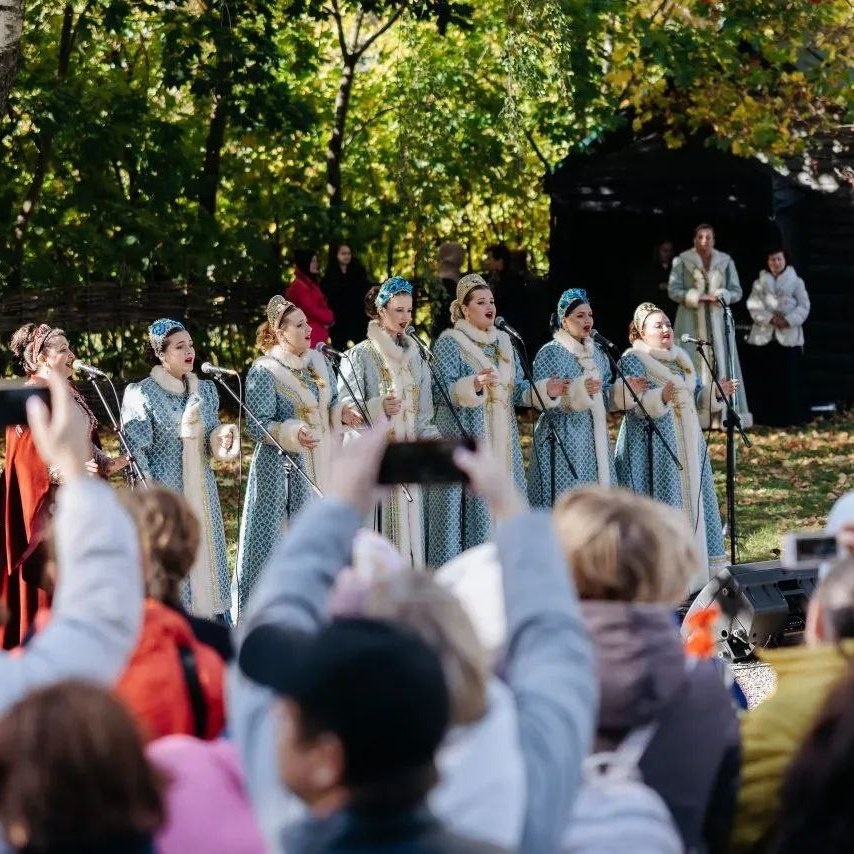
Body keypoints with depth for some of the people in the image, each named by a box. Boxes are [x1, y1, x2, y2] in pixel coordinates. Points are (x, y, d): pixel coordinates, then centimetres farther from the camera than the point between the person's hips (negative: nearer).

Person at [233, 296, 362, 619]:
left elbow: (332, 403, 19)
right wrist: (293, 433, -30)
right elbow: (258, 426, -16)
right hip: (284, 468, -7)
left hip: (321, 466, 7)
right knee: (282, 535, -5)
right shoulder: (264, 371, -13)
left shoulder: (317, 360, 8)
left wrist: (343, 411, -3)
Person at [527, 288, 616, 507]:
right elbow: (540, 396, -15)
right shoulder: (551, 353, -5)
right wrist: (580, 389, -23)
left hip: (595, 437, 6)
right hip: (563, 439, -6)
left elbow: (608, 393, 23)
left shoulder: (596, 353, 16)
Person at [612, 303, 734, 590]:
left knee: (694, 500, 10)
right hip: (654, 447, -8)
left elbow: (697, 395, 17)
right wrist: (662, 397, -36)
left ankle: (696, 570, 17)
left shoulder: (681, 359, 15)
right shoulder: (632, 361, -9)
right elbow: (636, 407, -19)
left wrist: (716, 392, -3)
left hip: (687, 445, 8)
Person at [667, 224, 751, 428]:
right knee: (692, 365, -7)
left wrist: (720, 296, -13)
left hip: (718, 320, 2)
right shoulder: (682, 261, 3)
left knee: (721, 364, -4)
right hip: (691, 321, -2)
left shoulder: (725, 262, 9)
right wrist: (696, 297, -15)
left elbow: (736, 291, 7)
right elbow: (673, 290, -1)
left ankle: (721, 415, -6)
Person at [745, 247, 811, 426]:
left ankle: (790, 417, 0)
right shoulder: (759, 283, 14)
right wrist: (770, 318, -16)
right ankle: (765, 416, 4)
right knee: (765, 379, 0)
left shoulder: (796, 282, 10)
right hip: (763, 337, 1)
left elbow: (804, 306, 2)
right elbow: (754, 306, 1)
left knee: (789, 379, -4)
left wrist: (789, 320, -15)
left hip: (789, 337, -1)